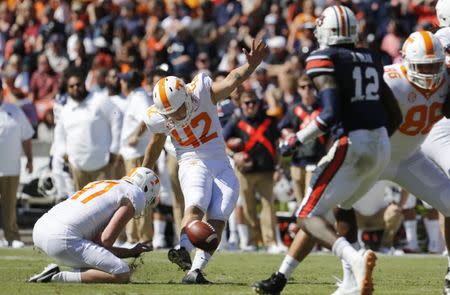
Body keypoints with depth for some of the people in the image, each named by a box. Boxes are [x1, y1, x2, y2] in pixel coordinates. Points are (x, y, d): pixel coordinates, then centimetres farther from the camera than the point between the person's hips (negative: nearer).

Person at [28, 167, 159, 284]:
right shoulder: (136, 197, 5)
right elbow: (105, 240, -5)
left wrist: (131, 252, 29)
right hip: (64, 239, -9)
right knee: (122, 275, -8)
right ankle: (58, 278, -14)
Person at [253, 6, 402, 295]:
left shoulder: (325, 60, -6)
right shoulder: (370, 59, 16)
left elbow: (330, 114, -19)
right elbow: (395, 116, 17)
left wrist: (296, 141, -6)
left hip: (352, 146, -8)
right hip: (382, 148, 8)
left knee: (309, 214, -2)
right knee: (318, 211, 19)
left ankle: (355, 259, -30)